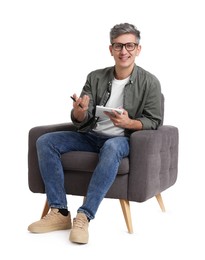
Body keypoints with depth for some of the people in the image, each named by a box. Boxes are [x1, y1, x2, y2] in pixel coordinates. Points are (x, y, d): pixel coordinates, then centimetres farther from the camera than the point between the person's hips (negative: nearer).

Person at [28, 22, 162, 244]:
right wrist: (80, 111, -22)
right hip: (90, 136, 5)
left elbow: (154, 121, -3)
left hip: (123, 140, -4)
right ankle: (60, 213, -20)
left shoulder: (150, 82, -2)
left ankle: (84, 217, -36)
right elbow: (80, 121, 3)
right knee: (45, 141, -15)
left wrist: (129, 123, -24)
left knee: (111, 147, -40)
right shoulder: (95, 77, 7)